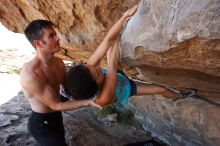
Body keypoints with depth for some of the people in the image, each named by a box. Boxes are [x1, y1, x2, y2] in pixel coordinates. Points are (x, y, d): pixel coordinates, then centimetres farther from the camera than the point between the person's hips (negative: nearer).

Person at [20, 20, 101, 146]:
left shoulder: (58, 62, -8)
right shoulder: (30, 74, -33)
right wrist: (87, 103, -29)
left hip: (56, 116, 8)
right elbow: (55, 105, -27)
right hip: (41, 123, -8)